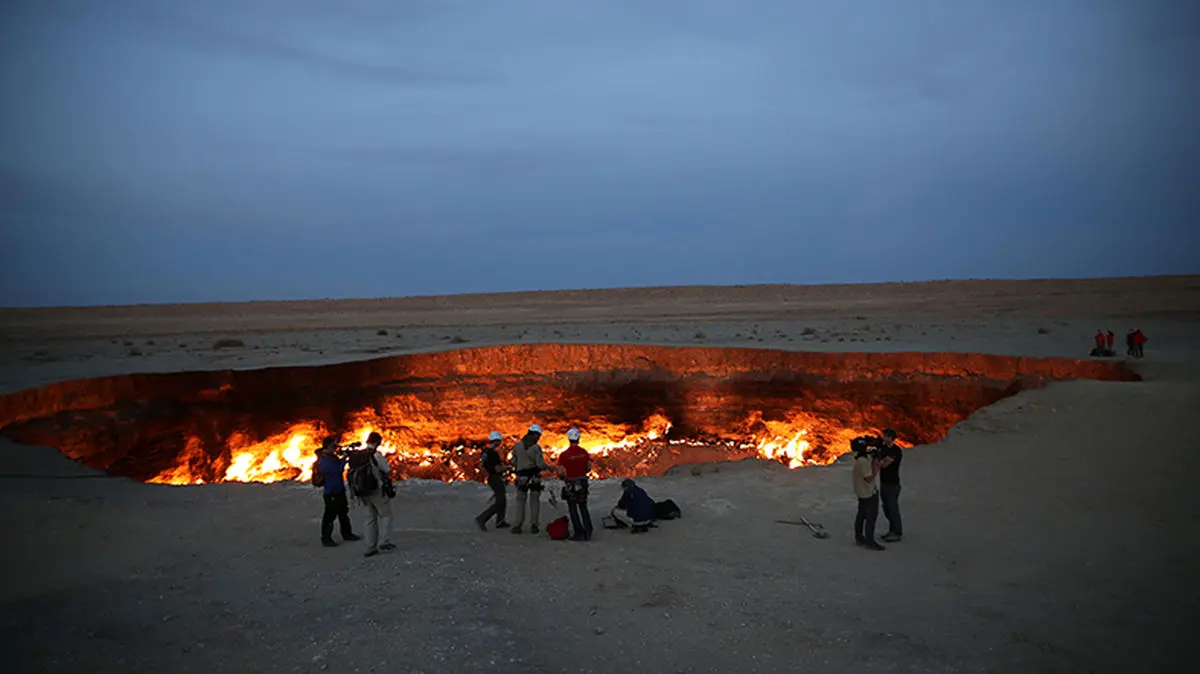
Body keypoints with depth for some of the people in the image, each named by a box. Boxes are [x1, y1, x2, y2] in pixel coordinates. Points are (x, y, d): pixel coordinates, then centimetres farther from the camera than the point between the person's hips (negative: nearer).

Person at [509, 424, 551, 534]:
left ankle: (518, 525, 2)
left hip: (522, 477, 1)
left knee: (520, 501, 11)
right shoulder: (537, 447, -12)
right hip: (535, 477, -1)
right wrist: (548, 468, 4)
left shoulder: (517, 446, -3)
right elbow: (540, 464, -16)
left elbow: (513, 462, 0)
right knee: (534, 501, 11)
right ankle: (533, 525, 5)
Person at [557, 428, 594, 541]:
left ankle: (579, 533, 5)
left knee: (573, 509, 7)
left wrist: (563, 477, 7)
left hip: (571, 484, -4)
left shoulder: (564, 455, -16)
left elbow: (560, 472, -14)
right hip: (583, 483, 4)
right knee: (583, 508, 16)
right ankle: (588, 532, 14)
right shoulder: (584, 452, -3)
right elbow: (589, 467, 5)